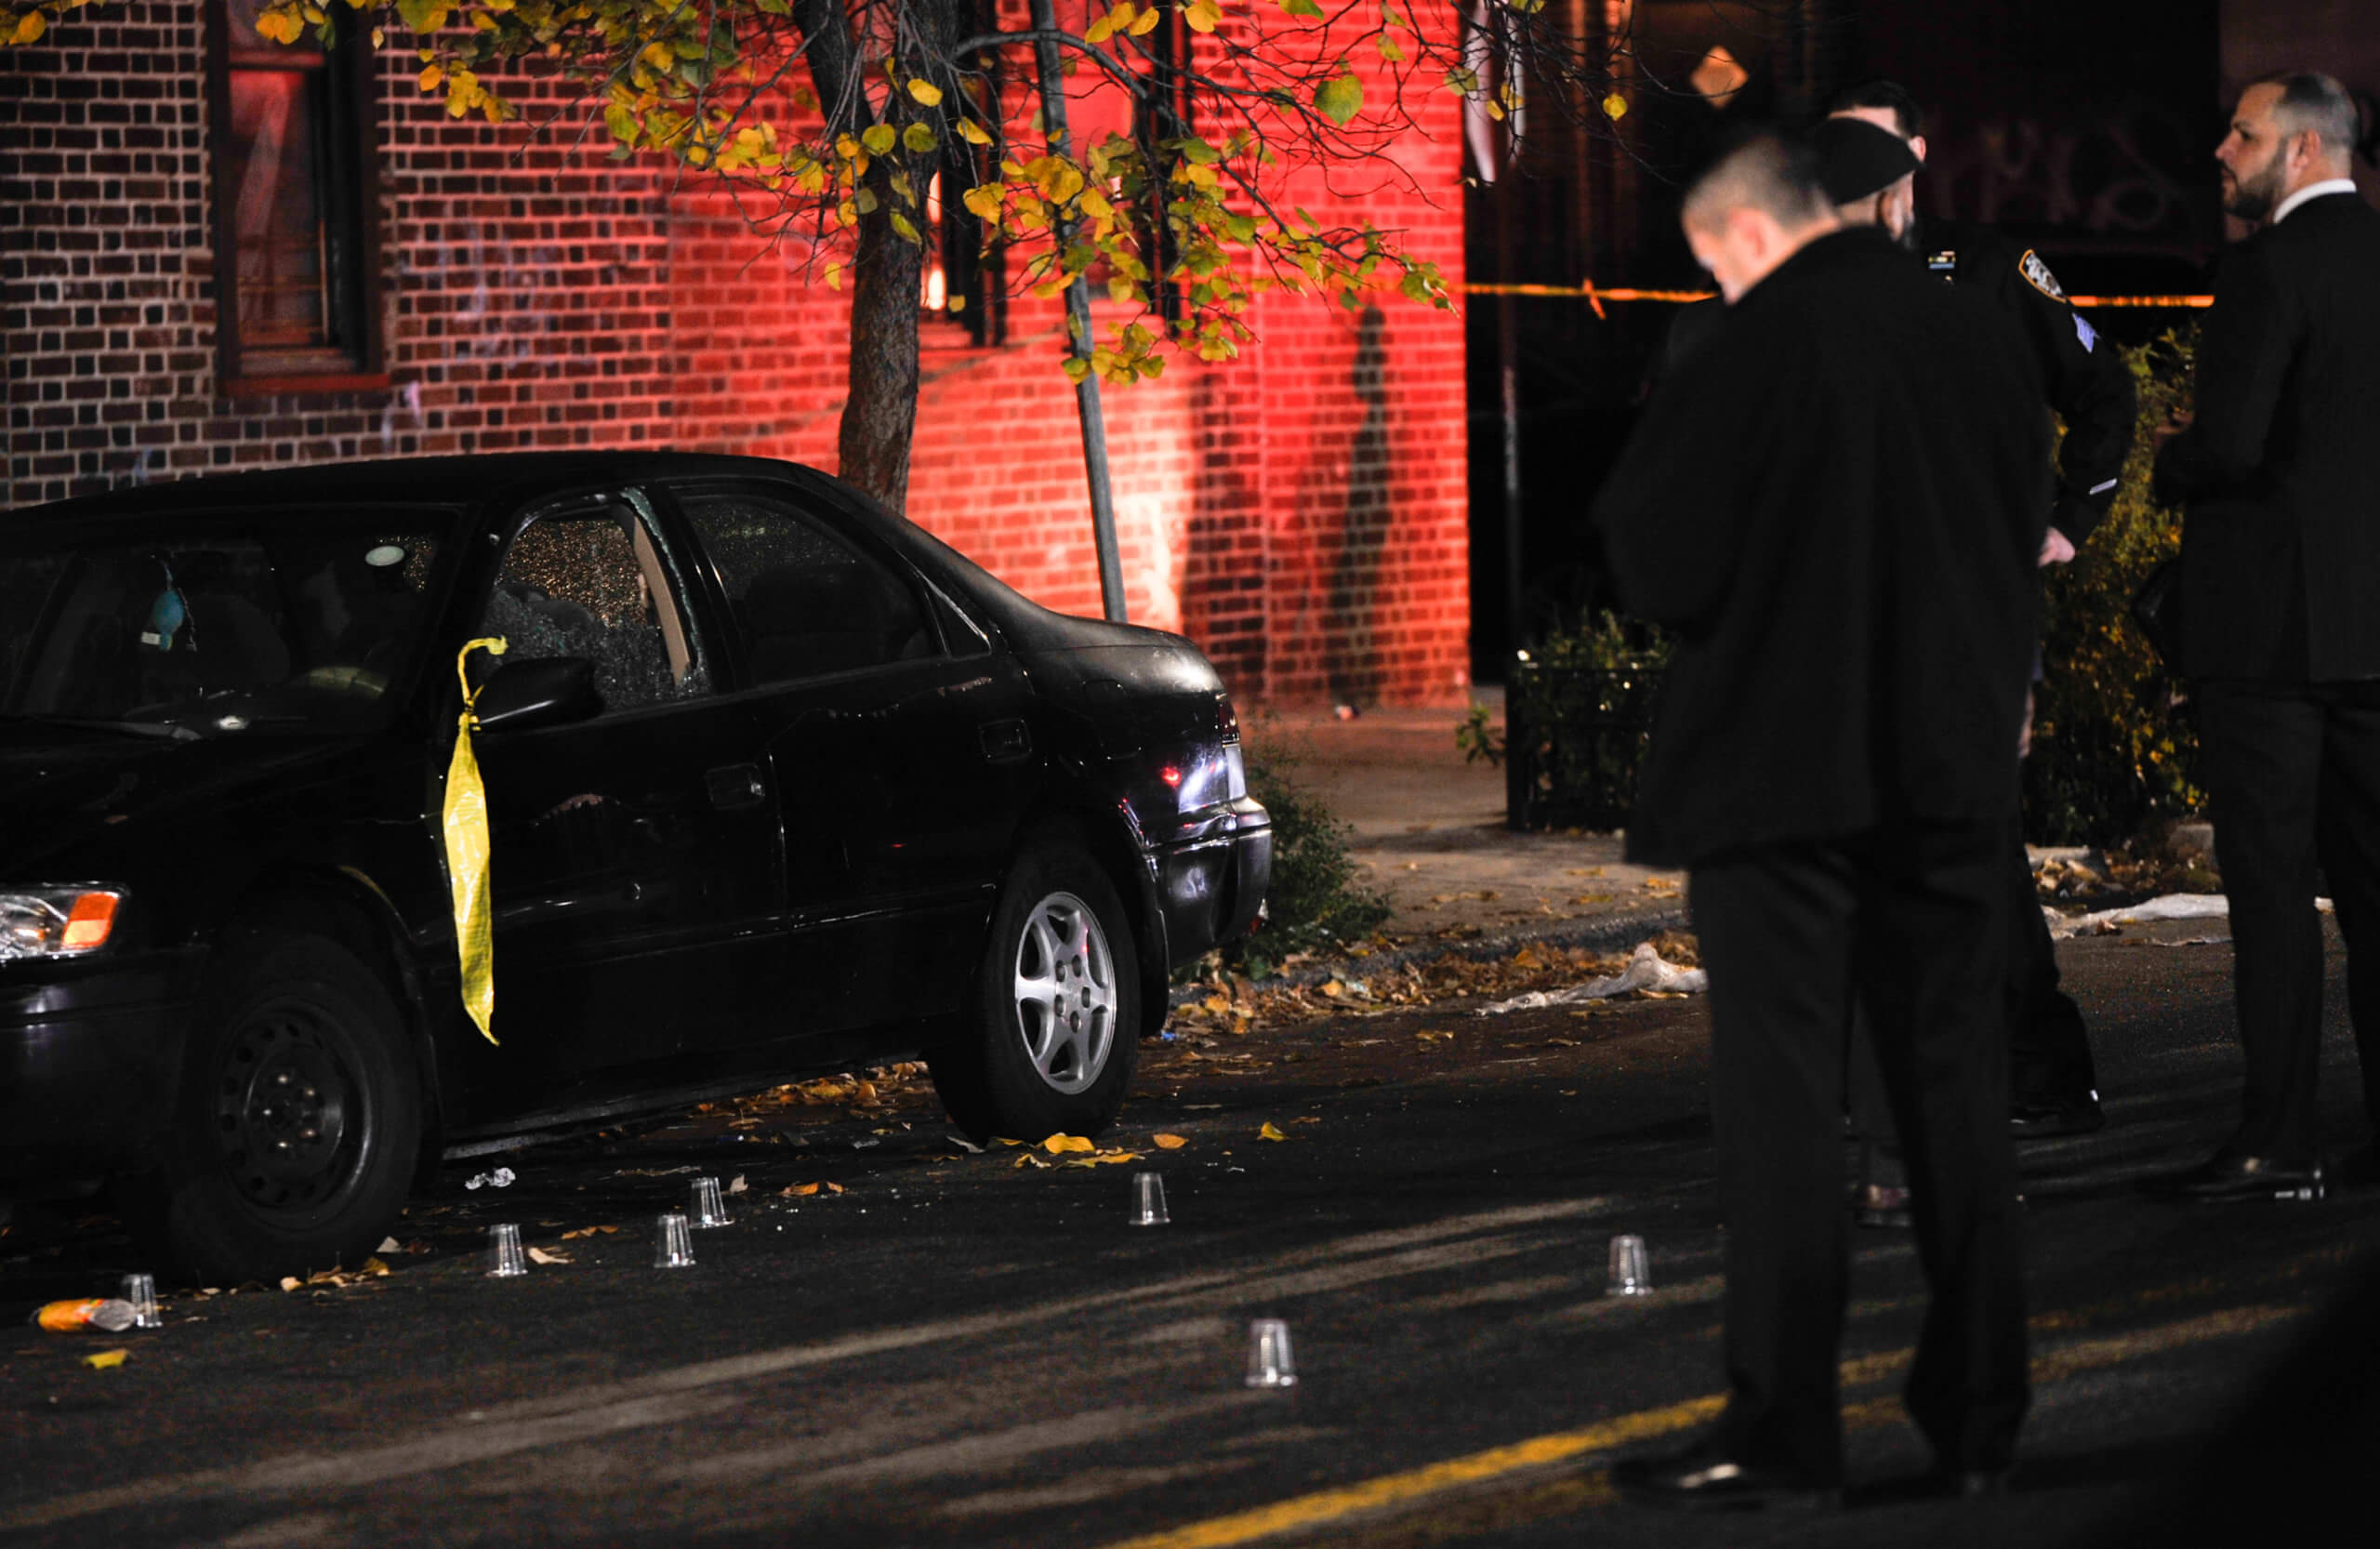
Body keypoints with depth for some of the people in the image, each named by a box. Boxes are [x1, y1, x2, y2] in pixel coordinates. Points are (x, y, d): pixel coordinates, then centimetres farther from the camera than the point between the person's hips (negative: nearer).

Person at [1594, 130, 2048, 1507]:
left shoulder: (1752, 355, -15)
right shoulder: (1974, 338, 3)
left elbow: (1660, 564, -11)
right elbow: (2026, 530, 14)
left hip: (1785, 766, -5)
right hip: (1954, 762, 5)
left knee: (1783, 1097, -1)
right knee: (1956, 1084, 12)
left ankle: (1784, 1433, -2)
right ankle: (1980, 1416, 17)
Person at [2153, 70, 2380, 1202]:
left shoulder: (2271, 268, -14)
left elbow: (2231, 444, -21)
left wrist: (2173, 465, 0)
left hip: (2272, 614, -7)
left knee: (2271, 878, -4)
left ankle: (2279, 1140, -3)